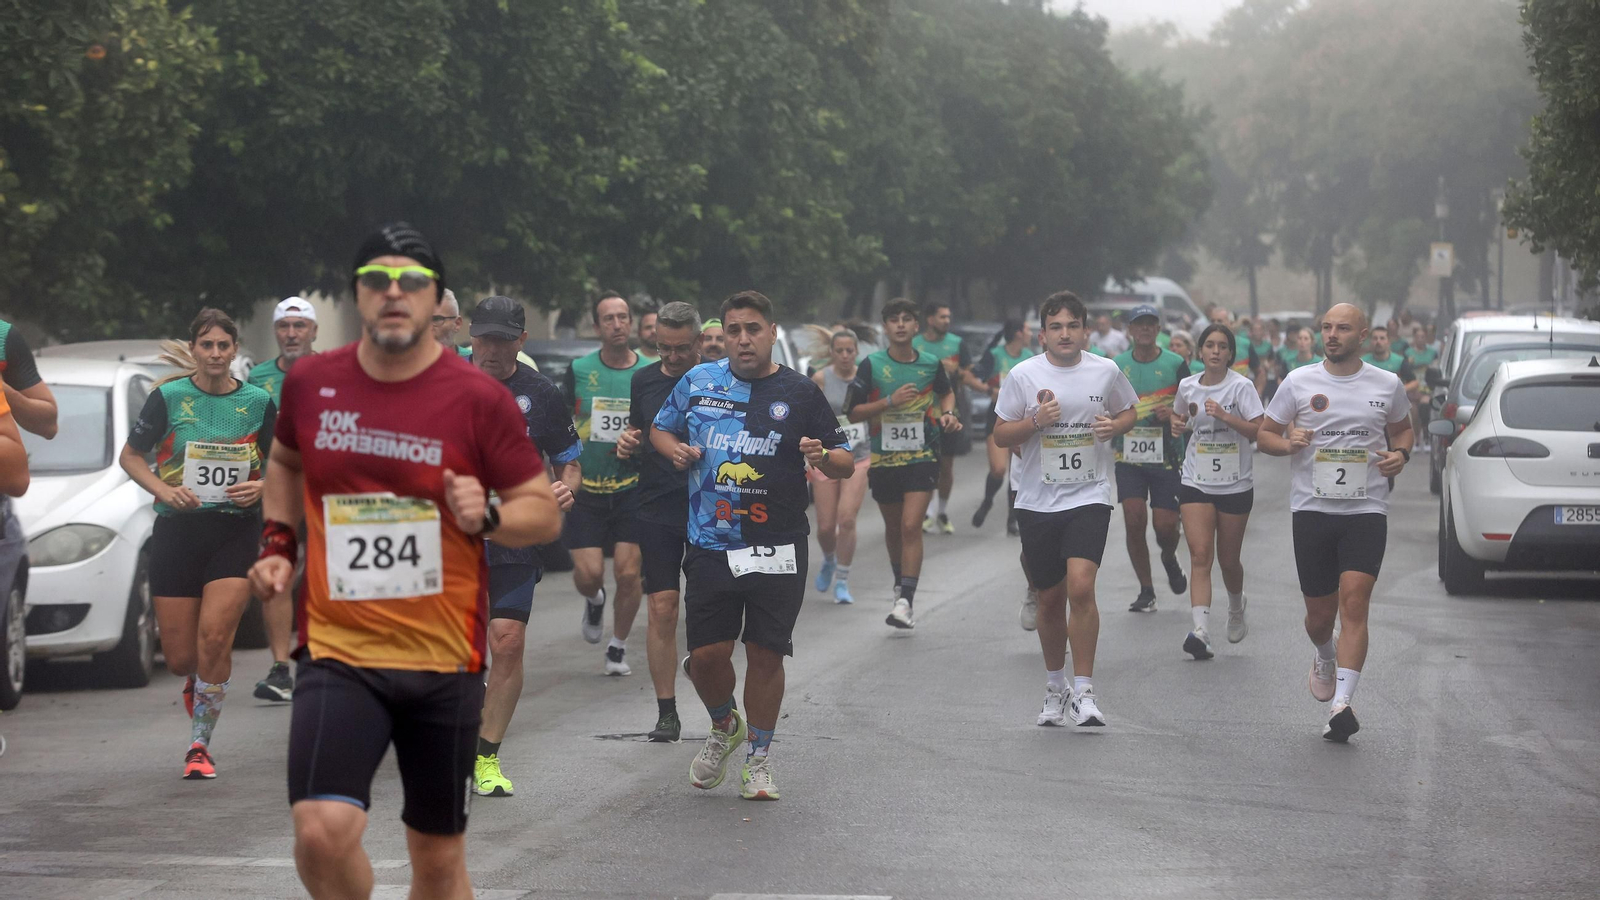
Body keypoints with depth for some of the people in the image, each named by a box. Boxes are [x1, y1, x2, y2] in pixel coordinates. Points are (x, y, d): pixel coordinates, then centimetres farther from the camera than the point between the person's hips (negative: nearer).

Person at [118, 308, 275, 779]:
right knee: (180, 658, 1)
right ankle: (197, 681, 40)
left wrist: (261, 488, -8)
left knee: (215, 636, -18)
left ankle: (200, 744, -5)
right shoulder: (169, 397, 0)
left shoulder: (258, 402, 3)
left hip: (236, 531, 0)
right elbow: (130, 456, 7)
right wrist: (164, 490, -10)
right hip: (177, 529, 0)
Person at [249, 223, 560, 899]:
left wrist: (488, 517, -19)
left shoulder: (479, 398, -5)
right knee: (321, 833, -19)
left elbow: (545, 511, 1)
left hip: (445, 661, 0)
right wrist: (277, 543, 12)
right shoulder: (311, 381, 3)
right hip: (337, 651, 0)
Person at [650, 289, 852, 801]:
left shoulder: (800, 394, 2)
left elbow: (846, 463, 5)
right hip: (711, 545, 1)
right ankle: (724, 729, 28)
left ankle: (759, 759, 17)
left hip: (777, 548, -1)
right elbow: (660, 429, 22)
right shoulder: (698, 382, 6)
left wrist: (823, 457, -18)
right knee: (707, 653, -3)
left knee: (765, 653, 1)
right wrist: (676, 450, 0)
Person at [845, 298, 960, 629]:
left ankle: (905, 602, -18)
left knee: (911, 527, -15)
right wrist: (889, 402, -16)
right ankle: (900, 583, 40)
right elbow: (853, 412, -4)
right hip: (883, 458, 2)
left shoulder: (931, 364, 1)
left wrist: (947, 413, 3)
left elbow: (947, 392, 23)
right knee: (893, 528, 16)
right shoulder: (872, 365, -3)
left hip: (922, 456, -1)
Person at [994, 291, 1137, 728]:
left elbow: (1130, 411, 17)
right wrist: (1035, 421, -16)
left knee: (1080, 588, -19)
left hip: (1090, 497, -1)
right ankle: (1055, 687, 30)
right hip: (1037, 501, 1)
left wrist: (1115, 425, -5)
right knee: (1050, 598, 10)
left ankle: (1084, 691, -12)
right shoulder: (1023, 375, -2)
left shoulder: (1106, 371, 1)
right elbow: (1000, 435, 3)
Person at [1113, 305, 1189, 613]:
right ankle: (1146, 591, 2)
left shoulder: (1175, 364, 0)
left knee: (1166, 524, -4)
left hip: (1166, 456, -1)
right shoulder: (1117, 366, 6)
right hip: (1129, 455, 1)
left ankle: (1169, 559, 32)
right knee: (1134, 520, -10)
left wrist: (1173, 413, -16)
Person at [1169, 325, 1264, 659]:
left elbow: (1259, 431, -16)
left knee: (1228, 559, 9)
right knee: (1200, 556, -14)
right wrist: (1177, 423, 2)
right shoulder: (1187, 386, 4)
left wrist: (1224, 415, -26)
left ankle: (1236, 607, 43)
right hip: (1196, 482, 2)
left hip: (1235, 485, -2)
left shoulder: (1241, 386, -8)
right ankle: (1201, 632, -24)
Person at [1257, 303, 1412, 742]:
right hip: (1313, 508, 1)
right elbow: (1265, 434, 10)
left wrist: (1400, 454, 0)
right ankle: (1325, 658, 44)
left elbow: (1403, 430, 22)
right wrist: (1287, 443, -12)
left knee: (1354, 602, -17)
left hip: (1367, 510, -1)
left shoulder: (1387, 385, 5)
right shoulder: (1299, 382, 3)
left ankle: (1341, 703, -22)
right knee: (1320, 612, 7)